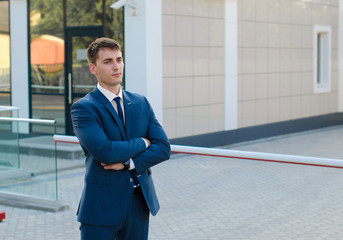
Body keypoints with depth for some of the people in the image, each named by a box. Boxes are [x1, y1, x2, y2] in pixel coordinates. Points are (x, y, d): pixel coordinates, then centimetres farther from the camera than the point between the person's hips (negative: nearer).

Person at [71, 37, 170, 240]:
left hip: (140, 202, 5)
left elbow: (163, 148, 0)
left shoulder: (141, 103, 8)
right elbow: (104, 151, -22)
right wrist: (142, 143, -8)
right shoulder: (83, 108, -8)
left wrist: (127, 163, -14)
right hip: (102, 207, -5)